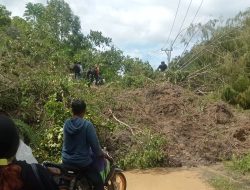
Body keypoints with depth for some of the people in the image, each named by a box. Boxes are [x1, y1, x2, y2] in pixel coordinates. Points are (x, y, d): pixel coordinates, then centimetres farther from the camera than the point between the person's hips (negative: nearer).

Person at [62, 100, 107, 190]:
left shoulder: (66, 123, -3)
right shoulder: (87, 125, -20)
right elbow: (94, 144, -18)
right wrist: (101, 154, 4)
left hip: (66, 161, 7)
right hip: (82, 162, -6)